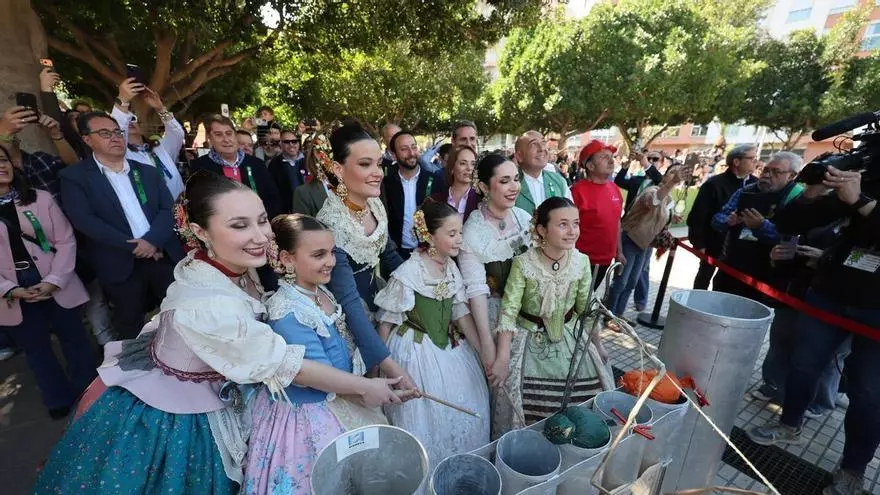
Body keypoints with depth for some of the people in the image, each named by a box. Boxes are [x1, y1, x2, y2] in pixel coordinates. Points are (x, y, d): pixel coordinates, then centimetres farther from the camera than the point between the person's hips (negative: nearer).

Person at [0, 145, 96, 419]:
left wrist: (54, 281, -13)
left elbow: (65, 241, -4)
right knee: (36, 348, 15)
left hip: (57, 288, 0)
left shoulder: (41, 199, -2)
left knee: (75, 340, 11)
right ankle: (59, 400, 33)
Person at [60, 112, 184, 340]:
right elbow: (84, 220, -10)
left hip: (163, 256, 3)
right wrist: (133, 246, -15)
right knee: (132, 328, 10)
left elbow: (168, 208, 4)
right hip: (121, 265, -2)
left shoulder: (147, 171, 13)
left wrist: (152, 241, -13)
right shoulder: (74, 177, 2)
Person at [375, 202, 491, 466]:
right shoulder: (408, 273, -20)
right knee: (426, 414, 5)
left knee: (465, 407, 13)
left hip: (450, 347, 7)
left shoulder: (451, 267, -2)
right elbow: (387, 323, -11)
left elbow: (461, 313, 1)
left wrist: (483, 352, -1)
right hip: (417, 351, -6)